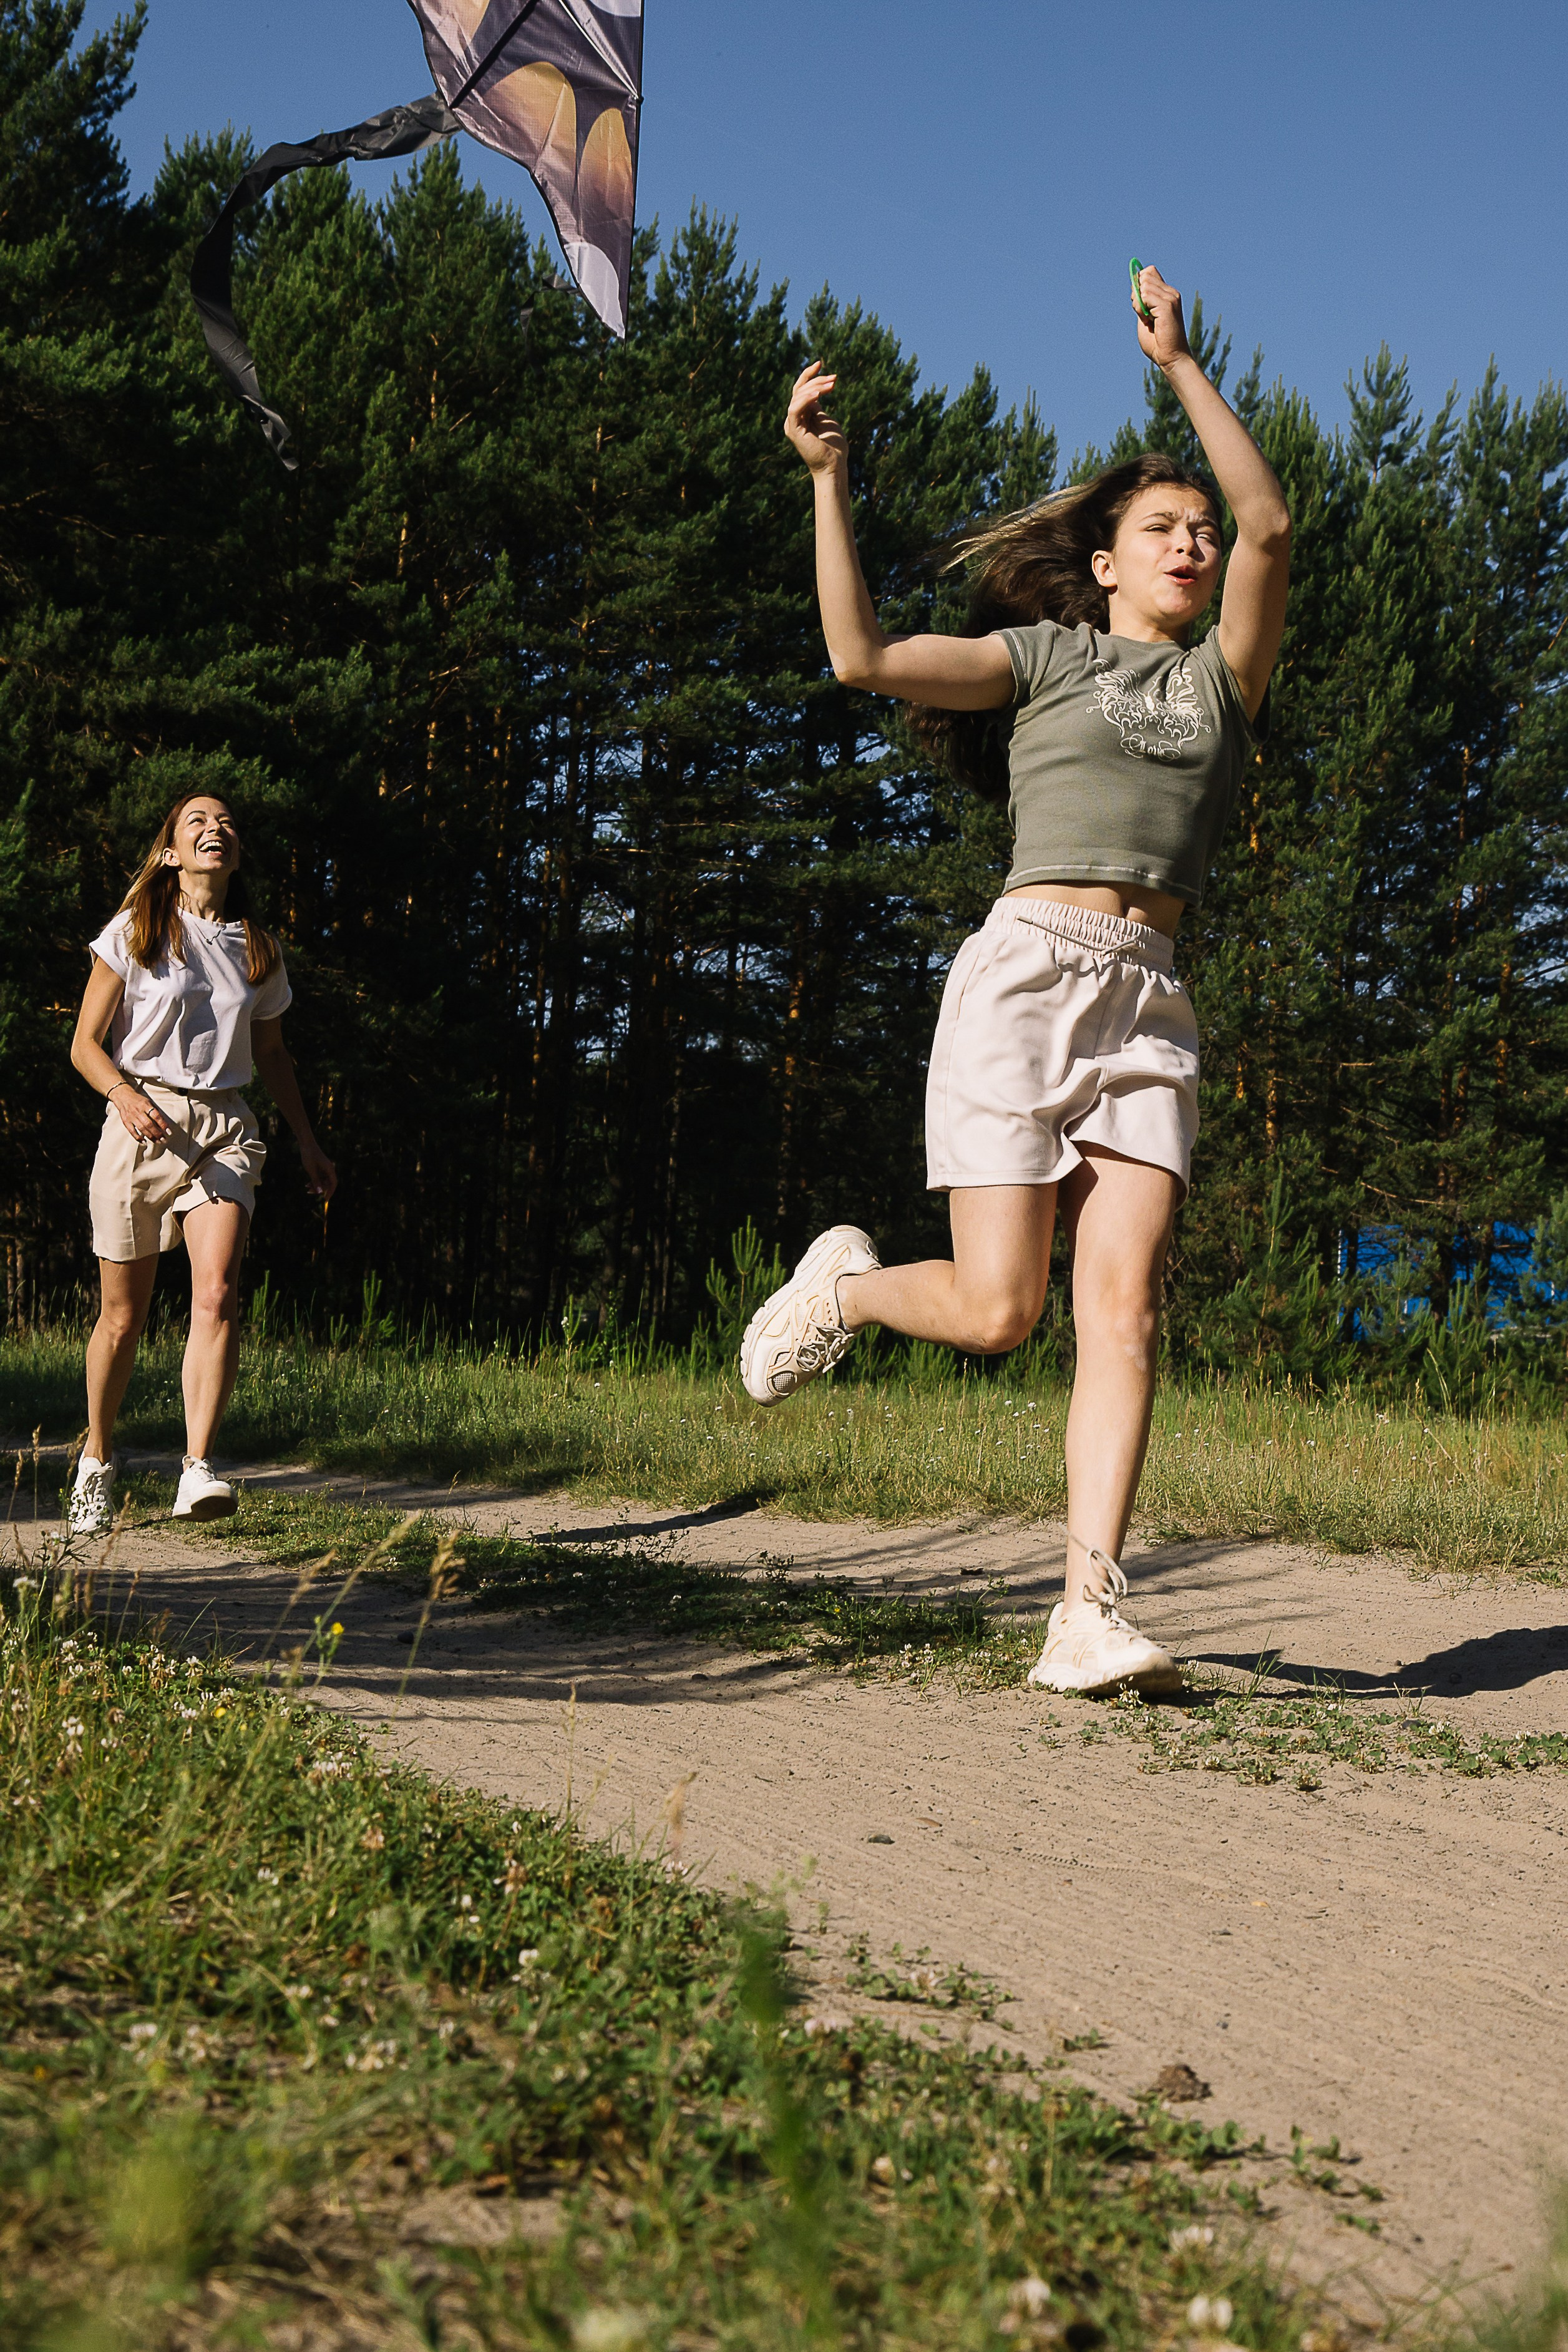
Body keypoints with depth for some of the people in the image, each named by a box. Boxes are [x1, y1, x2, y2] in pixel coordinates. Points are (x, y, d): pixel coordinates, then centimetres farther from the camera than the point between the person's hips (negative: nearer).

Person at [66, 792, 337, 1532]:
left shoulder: (257, 950, 12)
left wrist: (307, 1140, 21)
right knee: (123, 1313, 5)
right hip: (142, 1123, -2)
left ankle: (198, 1471, -26)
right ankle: (96, 1462, 26)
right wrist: (125, 1096, -18)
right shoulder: (133, 934, 2)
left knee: (217, 1295, -21)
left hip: (224, 1127, 2)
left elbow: (271, 1052, 25)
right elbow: (86, 1044, 1)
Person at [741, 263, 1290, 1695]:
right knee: (997, 1313, -9)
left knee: (1123, 1305, -13)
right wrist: (829, 478, -3)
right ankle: (846, 1284, 24)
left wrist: (1181, 367, 3)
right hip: (1026, 973, -3)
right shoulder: (1046, 653, 12)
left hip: (1150, 1000, 3)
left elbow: (1270, 524, 4)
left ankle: (1089, 1616, -17)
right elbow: (865, 658, -1)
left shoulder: (1223, 676, 20)